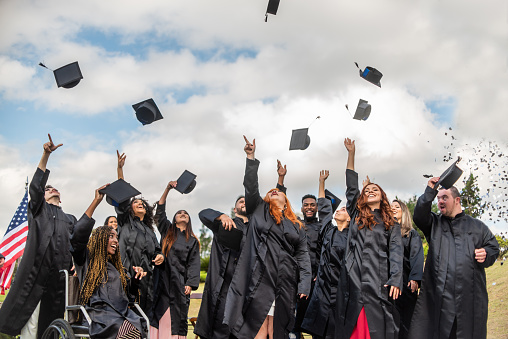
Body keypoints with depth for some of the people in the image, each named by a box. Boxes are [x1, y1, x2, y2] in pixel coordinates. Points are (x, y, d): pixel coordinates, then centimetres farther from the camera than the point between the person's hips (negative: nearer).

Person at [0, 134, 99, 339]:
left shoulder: (69, 219, 27)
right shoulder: (38, 209, 18)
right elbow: (35, 186, 2)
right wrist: (46, 155, -9)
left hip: (59, 276, 4)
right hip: (36, 272, -3)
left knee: (52, 322, 2)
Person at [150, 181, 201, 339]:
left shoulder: (192, 241, 12)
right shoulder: (167, 231, 15)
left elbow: (194, 264, 5)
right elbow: (160, 211, 5)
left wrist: (190, 284, -9)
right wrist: (168, 189, -2)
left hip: (179, 283, 0)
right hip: (162, 280, 1)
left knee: (177, 318, 0)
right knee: (158, 315, -3)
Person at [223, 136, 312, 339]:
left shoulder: (296, 225, 18)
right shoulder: (259, 211, 16)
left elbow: (302, 255, 11)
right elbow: (251, 187, 4)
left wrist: (305, 283, -1)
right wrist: (251, 158, -2)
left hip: (285, 283, 2)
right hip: (260, 279, -2)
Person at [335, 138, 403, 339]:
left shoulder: (391, 224, 13)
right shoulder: (356, 215, 17)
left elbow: (395, 252, 3)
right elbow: (351, 187, 13)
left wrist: (395, 280, -11)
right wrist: (351, 153, 11)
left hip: (378, 280, -1)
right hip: (354, 278, 1)